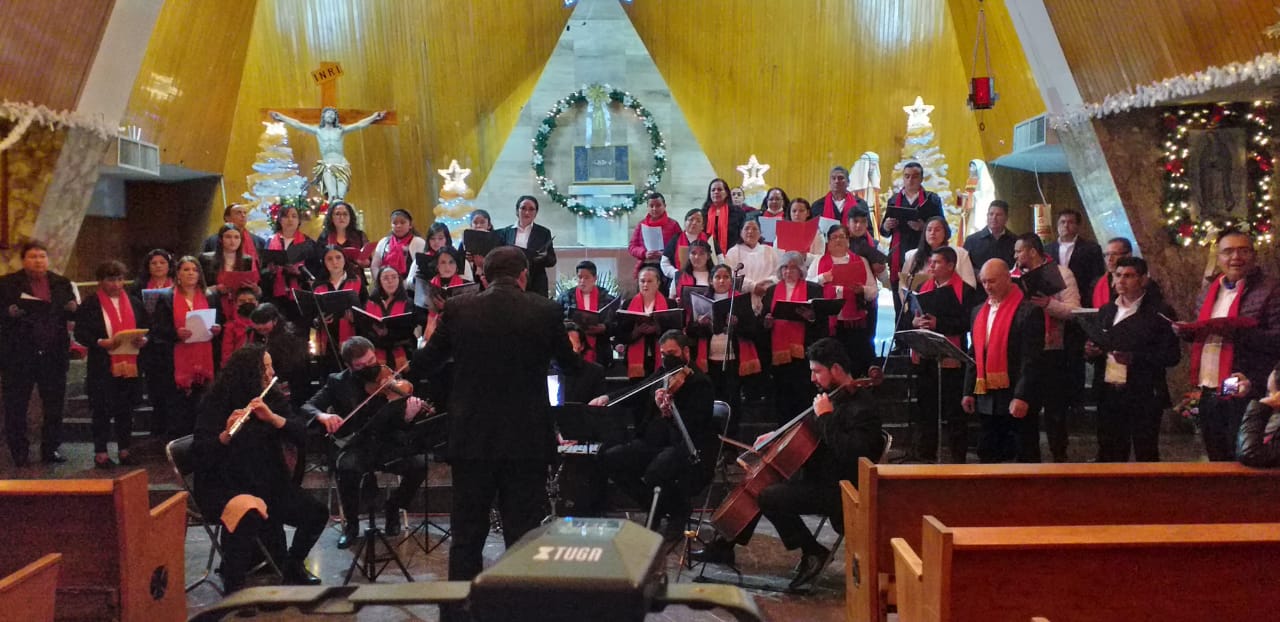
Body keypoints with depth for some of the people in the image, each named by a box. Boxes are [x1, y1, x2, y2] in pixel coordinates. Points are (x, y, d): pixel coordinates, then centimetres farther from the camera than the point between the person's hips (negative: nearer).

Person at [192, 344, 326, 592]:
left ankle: (293, 565, 18)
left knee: (317, 513, -9)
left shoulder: (273, 398, 4)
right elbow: (199, 455, -19)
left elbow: (301, 435, -8)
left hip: (268, 483, 5)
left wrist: (272, 417, -24)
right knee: (249, 517, -35)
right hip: (223, 486, -5)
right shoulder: (216, 402, -10)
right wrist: (226, 434, -38)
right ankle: (233, 588, -16)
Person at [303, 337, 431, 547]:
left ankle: (392, 507, 3)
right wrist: (322, 415, -28)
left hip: (390, 444, 1)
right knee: (347, 468, -35)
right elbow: (307, 406, -4)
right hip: (357, 445, 0)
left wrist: (410, 415, -28)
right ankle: (351, 523, -7)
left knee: (420, 463, -27)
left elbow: (401, 425, -2)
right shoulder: (338, 382, 2)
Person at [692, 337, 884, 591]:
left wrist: (825, 417, -29)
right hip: (817, 476, 10)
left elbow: (849, 453, -34)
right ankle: (724, 546, 17)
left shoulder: (861, 408, -21)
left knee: (770, 497, -22)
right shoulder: (834, 396, 8)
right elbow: (807, 435, 24)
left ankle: (813, 553, -6)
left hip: (838, 490, -10)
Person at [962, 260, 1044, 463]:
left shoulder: (1028, 311, -9)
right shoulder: (979, 311, 13)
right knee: (988, 455, 13)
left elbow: (1031, 359, -14)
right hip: (986, 399, 7)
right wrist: (969, 391, 10)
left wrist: (1022, 397, -19)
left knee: (1026, 456, 2)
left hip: (1017, 400, -7)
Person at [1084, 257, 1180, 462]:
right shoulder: (1106, 311, 14)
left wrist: (1135, 358, -20)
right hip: (1108, 394, 5)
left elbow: (1172, 355, -8)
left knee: (1146, 456, 3)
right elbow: (1096, 347, 20)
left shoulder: (1160, 312, -3)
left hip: (1144, 397, -5)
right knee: (1109, 456, 9)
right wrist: (1090, 351, -2)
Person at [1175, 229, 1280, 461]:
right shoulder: (1209, 290, 14)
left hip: (1245, 396, -7)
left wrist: (1236, 330, -24)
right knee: (1217, 465, 16)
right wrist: (1187, 331, 3)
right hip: (1209, 395, 7)